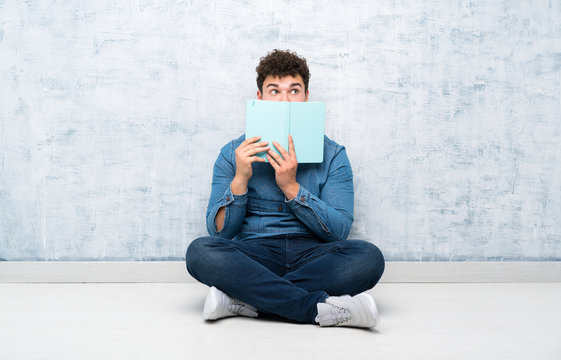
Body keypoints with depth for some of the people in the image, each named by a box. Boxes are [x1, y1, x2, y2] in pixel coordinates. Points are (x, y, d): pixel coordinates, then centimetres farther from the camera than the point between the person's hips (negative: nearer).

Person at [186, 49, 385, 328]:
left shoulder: (332, 155, 7)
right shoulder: (234, 153, 8)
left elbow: (339, 230, -3)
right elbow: (219, 231, 0)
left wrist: (291, 187, -14)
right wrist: (240, 179, -15)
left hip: (312, 255, 1)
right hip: (254, 256, 0)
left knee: (368, 256, -29)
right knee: (200, 251, -30)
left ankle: (245, 299, -26)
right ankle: (320, 308, -29)